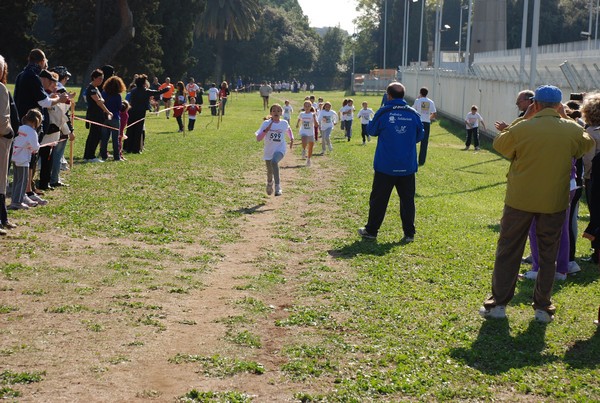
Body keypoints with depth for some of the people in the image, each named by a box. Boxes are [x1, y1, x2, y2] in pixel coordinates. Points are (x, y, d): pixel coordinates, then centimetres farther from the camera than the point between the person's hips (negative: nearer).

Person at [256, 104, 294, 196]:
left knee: (274, 161, -34)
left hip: (280, 149, -1)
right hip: (269, 151, 2)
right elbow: (258, 139, -13)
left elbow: (289, 129, 26)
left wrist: (291, 138, 15)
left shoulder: (284, 123, -1)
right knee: (270, 172, 13)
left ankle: (278, 186, -33)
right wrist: (266, 130, -25)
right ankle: (269, 183, 52)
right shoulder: (266, 123, -7)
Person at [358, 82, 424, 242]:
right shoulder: (414, 114, -2)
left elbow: (371, 130, 6)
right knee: (407, 199, 8)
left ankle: (371, 230, 16)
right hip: (407, 167, 2)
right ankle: (409, 233, 8)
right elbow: (419, 136, 11)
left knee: (378, 199, 8)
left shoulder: (383, 113, -9)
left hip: (385, 166, -2)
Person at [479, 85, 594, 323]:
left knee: (508, 252, 11)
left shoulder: (522, 128, -14)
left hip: (520, 200, -1)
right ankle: (543, 307, 17)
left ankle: (498, 303, 15)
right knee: (548, 256, 13)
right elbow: (588, 144, 15)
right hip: (555, 203, 1)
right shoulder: (572, 130, -7)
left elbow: (499, 144, 6)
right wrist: (566, 119, 16)